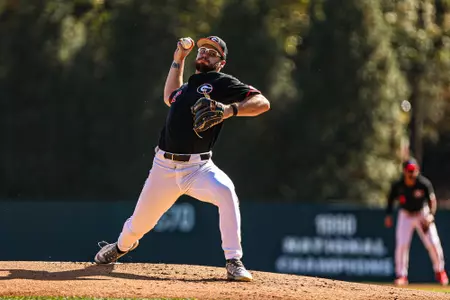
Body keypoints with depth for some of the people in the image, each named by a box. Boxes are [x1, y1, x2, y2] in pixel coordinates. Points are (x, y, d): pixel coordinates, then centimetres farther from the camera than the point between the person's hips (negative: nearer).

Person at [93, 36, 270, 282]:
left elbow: (262, 103, -14)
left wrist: (229, 110, -30)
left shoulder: (222, 83, -2)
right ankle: (122, 245, 49)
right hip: (164, 167, 5)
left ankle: (234, 262, -31)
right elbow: (170, 98, 41)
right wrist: (178, 60, 33)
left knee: (225, 190, -36)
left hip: (198, 168, -5)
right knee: (138, 225, 12)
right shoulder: (187, 86, 18)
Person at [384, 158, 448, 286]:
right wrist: (388, 215, -5)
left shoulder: (424, 183, -21)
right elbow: (391, 199, 2)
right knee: (401, 244, -10)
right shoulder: (398, 185, -15)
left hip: (422, 214, -1)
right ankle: (401, 275, 1)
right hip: (405, 215, 1)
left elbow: (432, 200, -17)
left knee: (433, 243, -6)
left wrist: (431, 215, -32)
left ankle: (439, 271, 16)